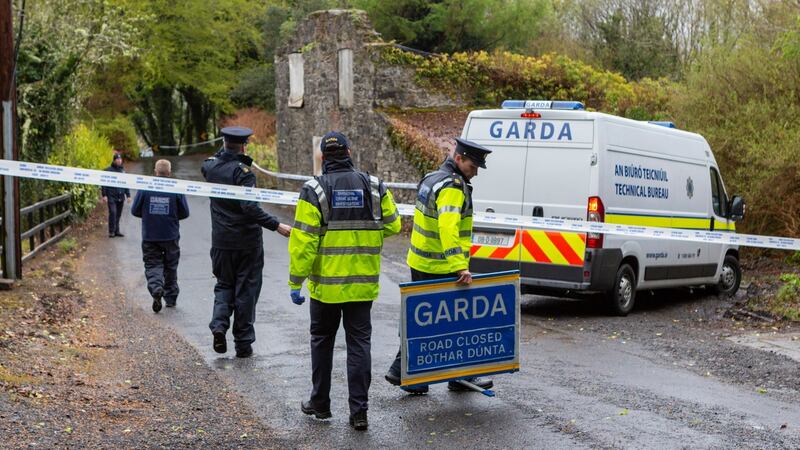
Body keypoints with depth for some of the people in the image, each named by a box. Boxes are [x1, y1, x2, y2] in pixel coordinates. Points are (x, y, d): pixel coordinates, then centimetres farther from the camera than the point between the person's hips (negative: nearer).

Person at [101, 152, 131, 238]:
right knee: (113, 212, -15)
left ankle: (117, 231, 15)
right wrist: (104, 195, -11)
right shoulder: (108, 170, -2)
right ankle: (111, 231, -9)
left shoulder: (123, 171, 14)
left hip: (121, 197, 5)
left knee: (118, 215, 7)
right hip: (111, 196, -5)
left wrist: (128, 195, 14)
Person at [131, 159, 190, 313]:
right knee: (170, 267, 15)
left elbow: (135, 211, -1)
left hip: (149, 237, 0)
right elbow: (185, 213, -3)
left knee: (152, 265, 5)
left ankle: (156, 287, -22)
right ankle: (170, 298, 21)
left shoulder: (144, 188, -7)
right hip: (171, 236, 1)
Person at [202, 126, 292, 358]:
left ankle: (218, 326, -4)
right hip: (247, 241, -5)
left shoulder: (211, 166, 1)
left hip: (221, 241, 5)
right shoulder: (242, 171, -16)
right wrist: (276, 225, -27)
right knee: (246, 290, 6)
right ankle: (243, 343, 11)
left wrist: (224, 151, 31)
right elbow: (250, 208, -27)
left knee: (224, 285, 19)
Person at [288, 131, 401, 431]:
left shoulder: (314, 190, -9)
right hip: (363, 284, 2)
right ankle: (359, 411, 6)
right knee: (359, 343, 7)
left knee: (322, 341, 16)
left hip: (326, 283, -2)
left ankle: (320, 404, 25)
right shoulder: (374, 186, 0)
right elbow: (393, 226, 7)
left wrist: (296, 281, -7)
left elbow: (303, 240, -13)